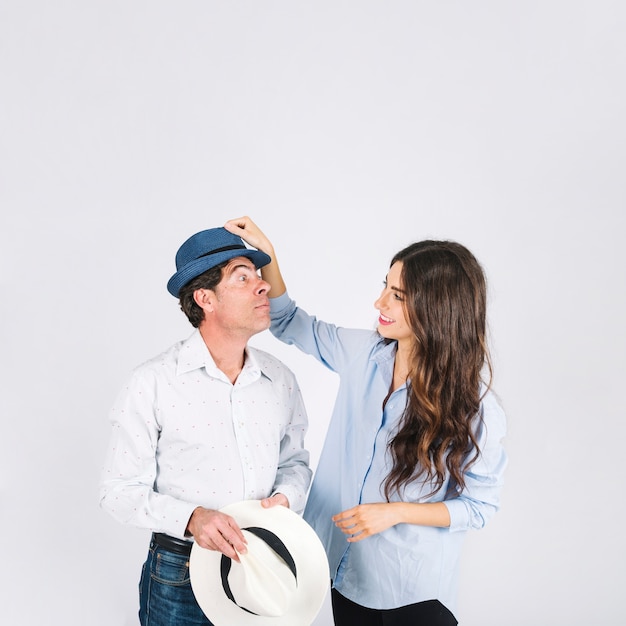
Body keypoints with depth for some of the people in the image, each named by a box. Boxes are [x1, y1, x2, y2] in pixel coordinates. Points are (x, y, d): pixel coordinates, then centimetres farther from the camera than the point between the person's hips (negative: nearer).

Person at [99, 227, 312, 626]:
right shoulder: (153, 383, -13)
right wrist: (190, 518, -25)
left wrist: (285, 498, -9)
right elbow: (120, 490, -10)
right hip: (180, 575, -3)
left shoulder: (281, 380, -1)